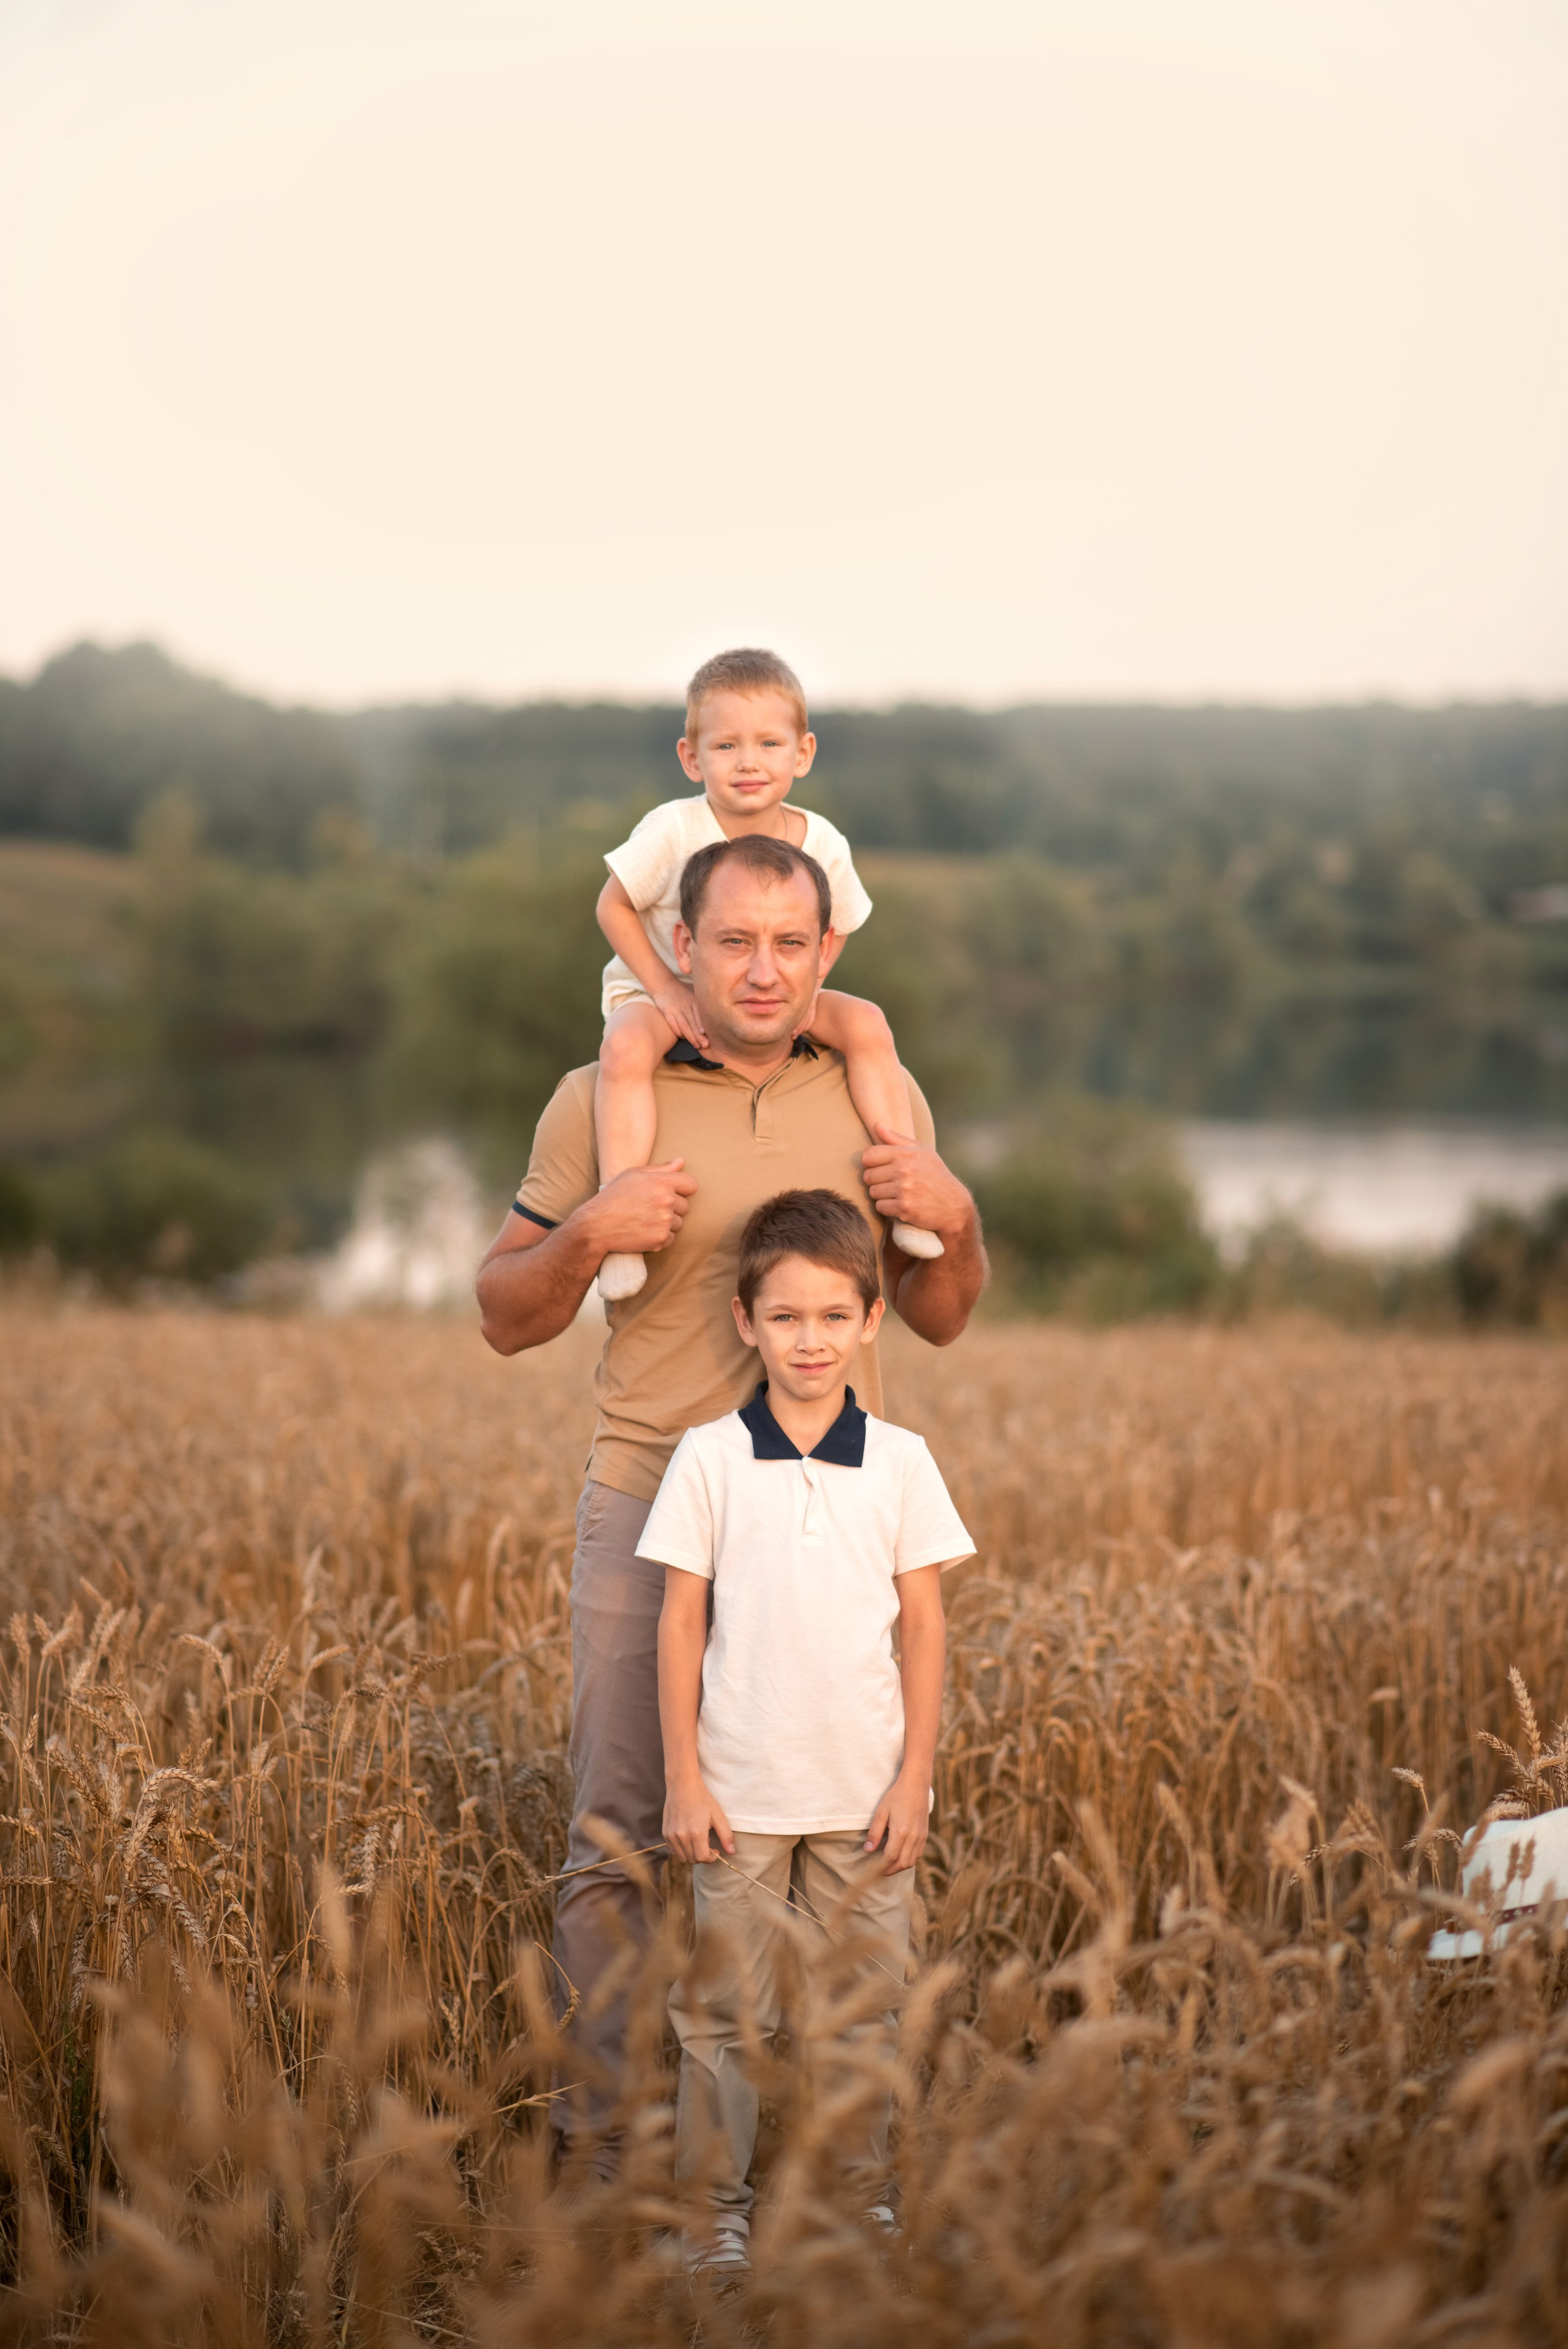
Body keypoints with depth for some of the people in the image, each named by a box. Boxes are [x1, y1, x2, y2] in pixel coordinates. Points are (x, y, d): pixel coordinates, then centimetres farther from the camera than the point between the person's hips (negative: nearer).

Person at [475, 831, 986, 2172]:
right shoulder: (601, 1100, 1)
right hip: (654, 1501, -2)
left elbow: (940, 1320, 16)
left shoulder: (879, 1098, 8)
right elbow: (507, 1319, 5)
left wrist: (954, 1221, -5)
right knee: (622, 1834, -1)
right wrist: (589, 1233, -14)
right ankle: (601, 2139, 9)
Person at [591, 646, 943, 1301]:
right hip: (660, 991, -3)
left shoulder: (822, 843, -10)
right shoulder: (672, 831, -20)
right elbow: (613, 906, -10)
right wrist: (666, 990, -17)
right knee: (626, 1049, -36)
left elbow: (837, 928, 7)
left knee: (866, 1022, -18)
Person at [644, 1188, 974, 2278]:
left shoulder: (900, 1462, 1)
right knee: (728, 2003, 4)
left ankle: (858, 2190, 23)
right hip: (742, 1791, -1)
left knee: (864, 2001, 8)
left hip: (867, 1794, 1)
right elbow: (682, 1622, 0)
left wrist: (916, 1778, 0)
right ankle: (718, 2202, 17)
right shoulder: (709, 1459, -3)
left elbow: (924, 1625, 4)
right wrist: (683, 1777, -3)